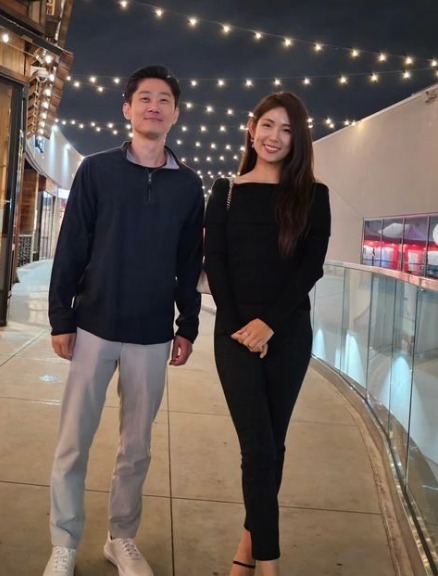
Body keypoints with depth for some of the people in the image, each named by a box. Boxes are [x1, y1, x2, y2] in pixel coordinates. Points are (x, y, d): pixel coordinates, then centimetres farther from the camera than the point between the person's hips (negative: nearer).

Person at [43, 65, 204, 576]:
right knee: (73, 443, 4)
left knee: (136, 446, 11)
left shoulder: (188, 185, 5)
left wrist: (187, 326, 8)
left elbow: (189, 263, 9)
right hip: (94, 327, -1)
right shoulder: (97, 170, -1)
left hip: (152, 336, 2)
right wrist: (60, 318, -4)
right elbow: (70, 250, -1)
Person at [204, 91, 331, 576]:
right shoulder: (226, 192, 6)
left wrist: (270, 322, -14)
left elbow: (311, 266, -4)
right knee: (260, 446, -5)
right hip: (236, 331, -1)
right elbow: (214, 263, 0)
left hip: (289, 333, 1)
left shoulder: (312, 196, 5)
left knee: (272, 443, 8)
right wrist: (240, 325, -11)